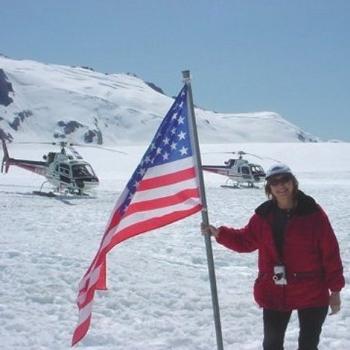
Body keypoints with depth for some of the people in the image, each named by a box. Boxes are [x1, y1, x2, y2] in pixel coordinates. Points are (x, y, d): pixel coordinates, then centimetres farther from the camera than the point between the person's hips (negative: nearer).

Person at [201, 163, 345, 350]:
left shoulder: (313, 213, -12)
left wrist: (335, 289, -7)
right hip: (274, 294, 3)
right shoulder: (264, 215, -1)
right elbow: (246, 240, 13)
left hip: (312, 294, -3)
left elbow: (330, 252, -9)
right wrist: (219, 233, -1)